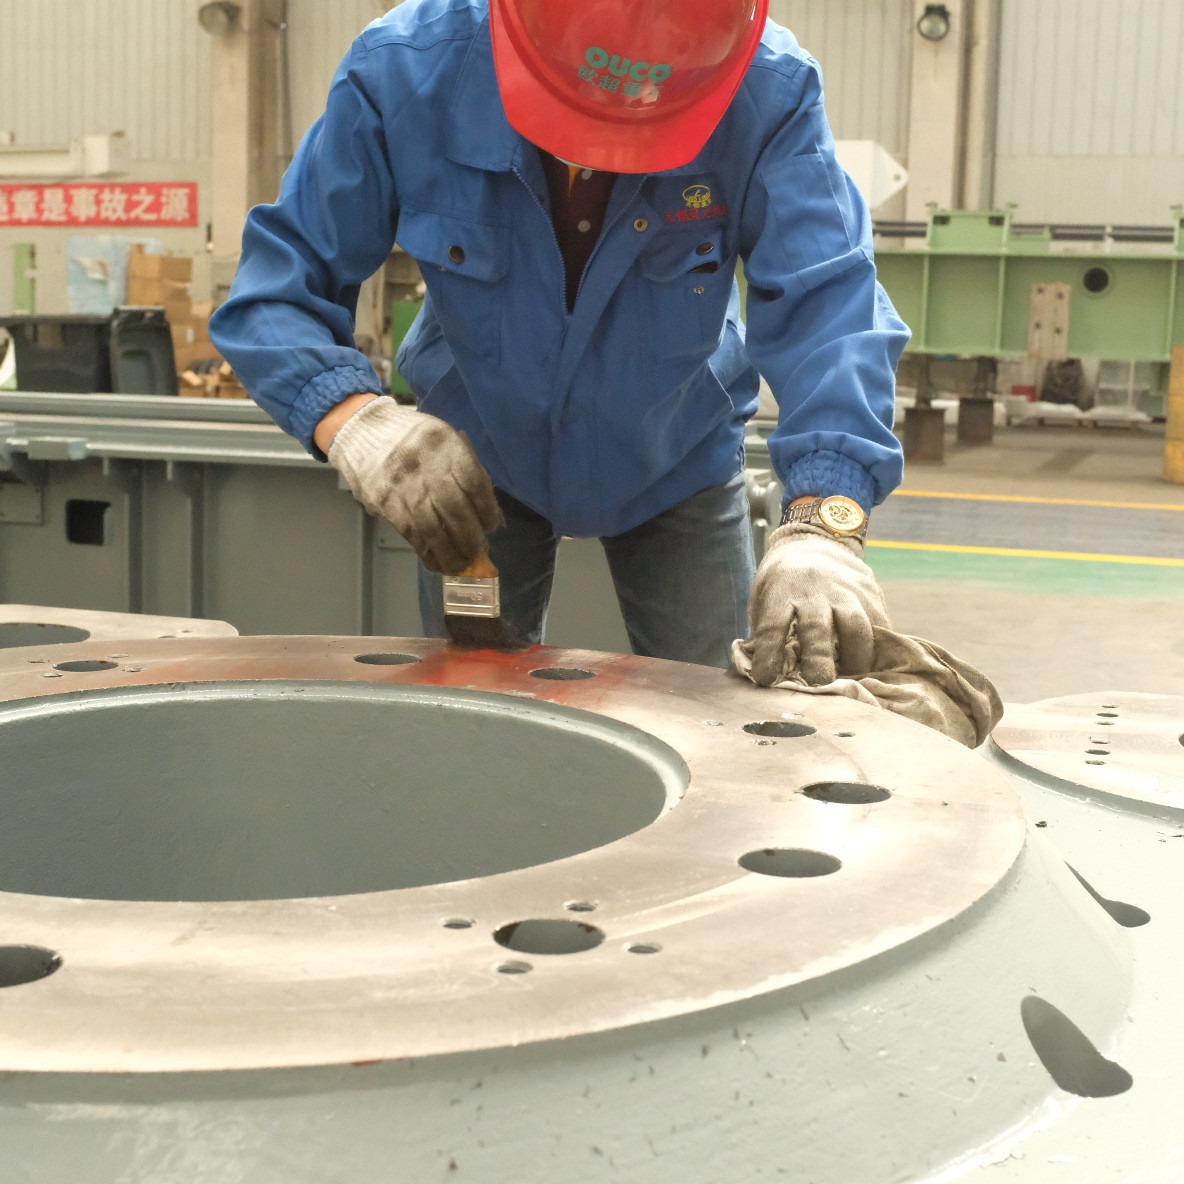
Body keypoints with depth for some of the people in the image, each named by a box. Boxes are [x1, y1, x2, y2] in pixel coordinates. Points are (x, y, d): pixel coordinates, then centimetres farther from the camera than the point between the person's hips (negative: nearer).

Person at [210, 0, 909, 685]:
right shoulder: (406, 70, -27)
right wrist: (354, 421, -45)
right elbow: (276, 290, -24)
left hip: (677, 462, 0)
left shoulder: (769, 95, -28)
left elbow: (827, 304, -37)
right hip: (477, 461, 0)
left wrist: (824, 526, -53)